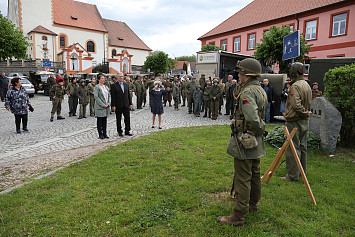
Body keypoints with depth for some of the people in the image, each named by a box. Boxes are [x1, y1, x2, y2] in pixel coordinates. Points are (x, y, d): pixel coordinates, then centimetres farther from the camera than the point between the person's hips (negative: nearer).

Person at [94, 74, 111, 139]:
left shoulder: (106, 87, 14)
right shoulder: (96, 87, -6)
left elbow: (109, 96, 13)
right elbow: (96, 97, -13)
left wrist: (108, 104, -2)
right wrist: (103, 105, -17)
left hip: (106, 107, 6)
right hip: (99, 107, -6)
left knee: (105, 120, 11)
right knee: (99, 121, 2)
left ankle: (105, 133, 18)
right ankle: (100, 134, 8)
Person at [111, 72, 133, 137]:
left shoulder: (126, 85, 12)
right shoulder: (114, 86, -3)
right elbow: (113, 96, -7)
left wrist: (130, 103, 8)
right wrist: (113, 105, -12)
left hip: (126, 105, 5)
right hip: (118, 106, -4)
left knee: (127, 118, 6)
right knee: (118, 119, 5)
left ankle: (127, 131, 16)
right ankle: (120, 132, 15)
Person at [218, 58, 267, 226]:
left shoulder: (247, 93, -21)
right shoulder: (260, 90, 12)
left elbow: (253, 119, -31)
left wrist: (258, 131, -14)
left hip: (245, 141, -10)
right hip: (256, 143, 10)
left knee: (242, 179, -3)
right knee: (255, 174, 21)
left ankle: (238, 215, 7)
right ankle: (253, 204, 39)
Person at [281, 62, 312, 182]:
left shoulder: (295, 86, -18)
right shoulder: (307, 85, 12)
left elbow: (296, 105, -26)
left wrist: (305, 113, -12)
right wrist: (307, 113, 13)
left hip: (295, 121, -9)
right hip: (305, 121, 9)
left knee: (293, 148, -3)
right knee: (302, 146, 17)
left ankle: (293, 175, 2)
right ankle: (302, 171, 29)